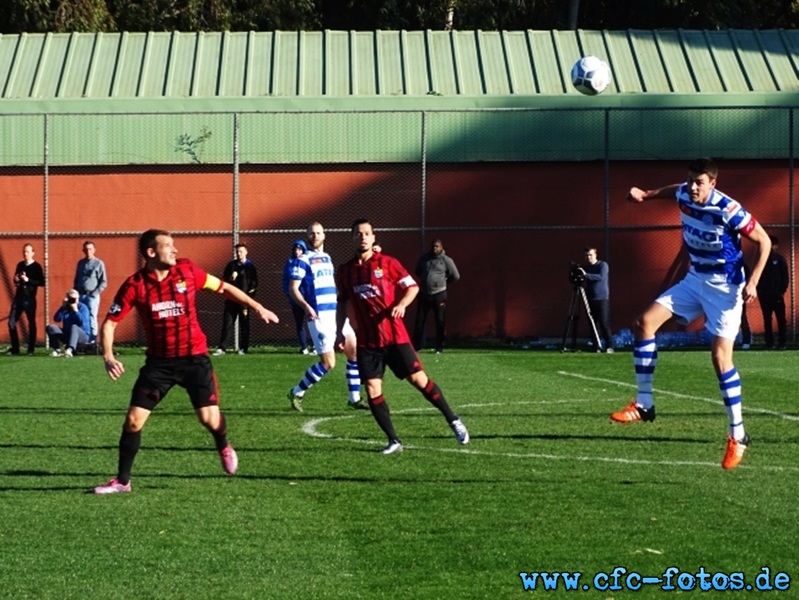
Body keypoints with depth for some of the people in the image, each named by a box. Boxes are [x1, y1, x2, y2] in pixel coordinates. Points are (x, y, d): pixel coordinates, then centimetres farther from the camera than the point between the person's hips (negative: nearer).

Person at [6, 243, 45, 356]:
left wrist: (28, 280, -20)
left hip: (29, 298, -6)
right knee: (11, 322, 1)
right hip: (18, 297, 6)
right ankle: (14, 348, 10)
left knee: (31, 323, 0)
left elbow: (42, 282, -11)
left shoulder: (36, 267, -4)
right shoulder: (20, 265, 13)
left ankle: (31, 349, 6)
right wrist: (16, 280, 1)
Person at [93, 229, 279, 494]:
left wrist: (257, 307, 6)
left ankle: (224, 447, 30)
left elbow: (224, 288, 7)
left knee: (209, 417, -7)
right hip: (159, 361, 0)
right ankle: (122, 480, 10)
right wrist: (108, 356, -25)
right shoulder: (135, 285, -11)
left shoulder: (187, 271, -7)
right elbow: (110, 323, -9)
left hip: (194, 356, 0)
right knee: (133, 420, -6)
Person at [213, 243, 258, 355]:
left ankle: (243, 348, 7)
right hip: (231, 299, 2)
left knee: (244, 325, 2)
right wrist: (230, 278, -9)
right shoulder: (231, 265, 10)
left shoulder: (250, 266, 3)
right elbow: (224, 280, 11)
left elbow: (254, 283, 1)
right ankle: (221, 348, -2)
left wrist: (250, 294, -13)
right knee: (227, 324, -1)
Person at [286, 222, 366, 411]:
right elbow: (293, 288, -11)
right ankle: (297, 393, 6)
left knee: (355, 353, 3)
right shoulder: (303, 260, -6)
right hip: (319, 317, -8)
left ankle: (354, 398, 13)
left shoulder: (327, 258, 17)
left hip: (336, 314, 8)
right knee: (328, 363, -10)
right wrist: (306, 307, -26)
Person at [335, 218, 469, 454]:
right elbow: (342, 302, 18)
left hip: (394, 335, -3)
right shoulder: (344, 271, 6)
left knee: (418, 379, -4)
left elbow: (412, 286, 1)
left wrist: (402, 304, -18)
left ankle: (453, 420, 14)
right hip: (366, 341, 3)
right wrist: (339, 330, 10)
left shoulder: (387, 263, -3)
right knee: (372, 390, -6)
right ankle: (393, 441, 5)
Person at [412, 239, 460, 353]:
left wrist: (444, 282, 8)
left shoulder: (446, 260, -6)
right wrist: (425, 279, 11)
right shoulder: (424, 258, 6)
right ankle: (417, 346, 11)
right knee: (419, 320, 4)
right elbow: (417, 271, 22)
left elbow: (456, 276, -1)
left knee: (440, 322, 1)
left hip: (439, 294, -4)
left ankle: (439, 347, 8)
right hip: (424, 294, 4)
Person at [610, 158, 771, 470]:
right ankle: (644, 404, 5)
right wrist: (647, 195, 18)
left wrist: (752, 282, -22)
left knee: (721, 357, -15)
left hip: (724, 286, -7)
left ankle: (738, 435, -6)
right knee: (645, 322, -4)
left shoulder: (728, 210, -24)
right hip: (695, 279, 7)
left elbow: (763, 241, -15)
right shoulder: (684, 195, -5)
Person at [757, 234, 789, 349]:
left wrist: (782, 291, -9)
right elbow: (758, 276, 13)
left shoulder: (780, 259, 3)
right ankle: (769, 342, 7)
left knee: (781, 318, -4)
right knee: (767, 319, 4)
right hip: (764, 294, 3)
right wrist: (759, 290, 2)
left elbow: (785, 276, 1)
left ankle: (781, 343, -4)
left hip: (777, 294, -3)